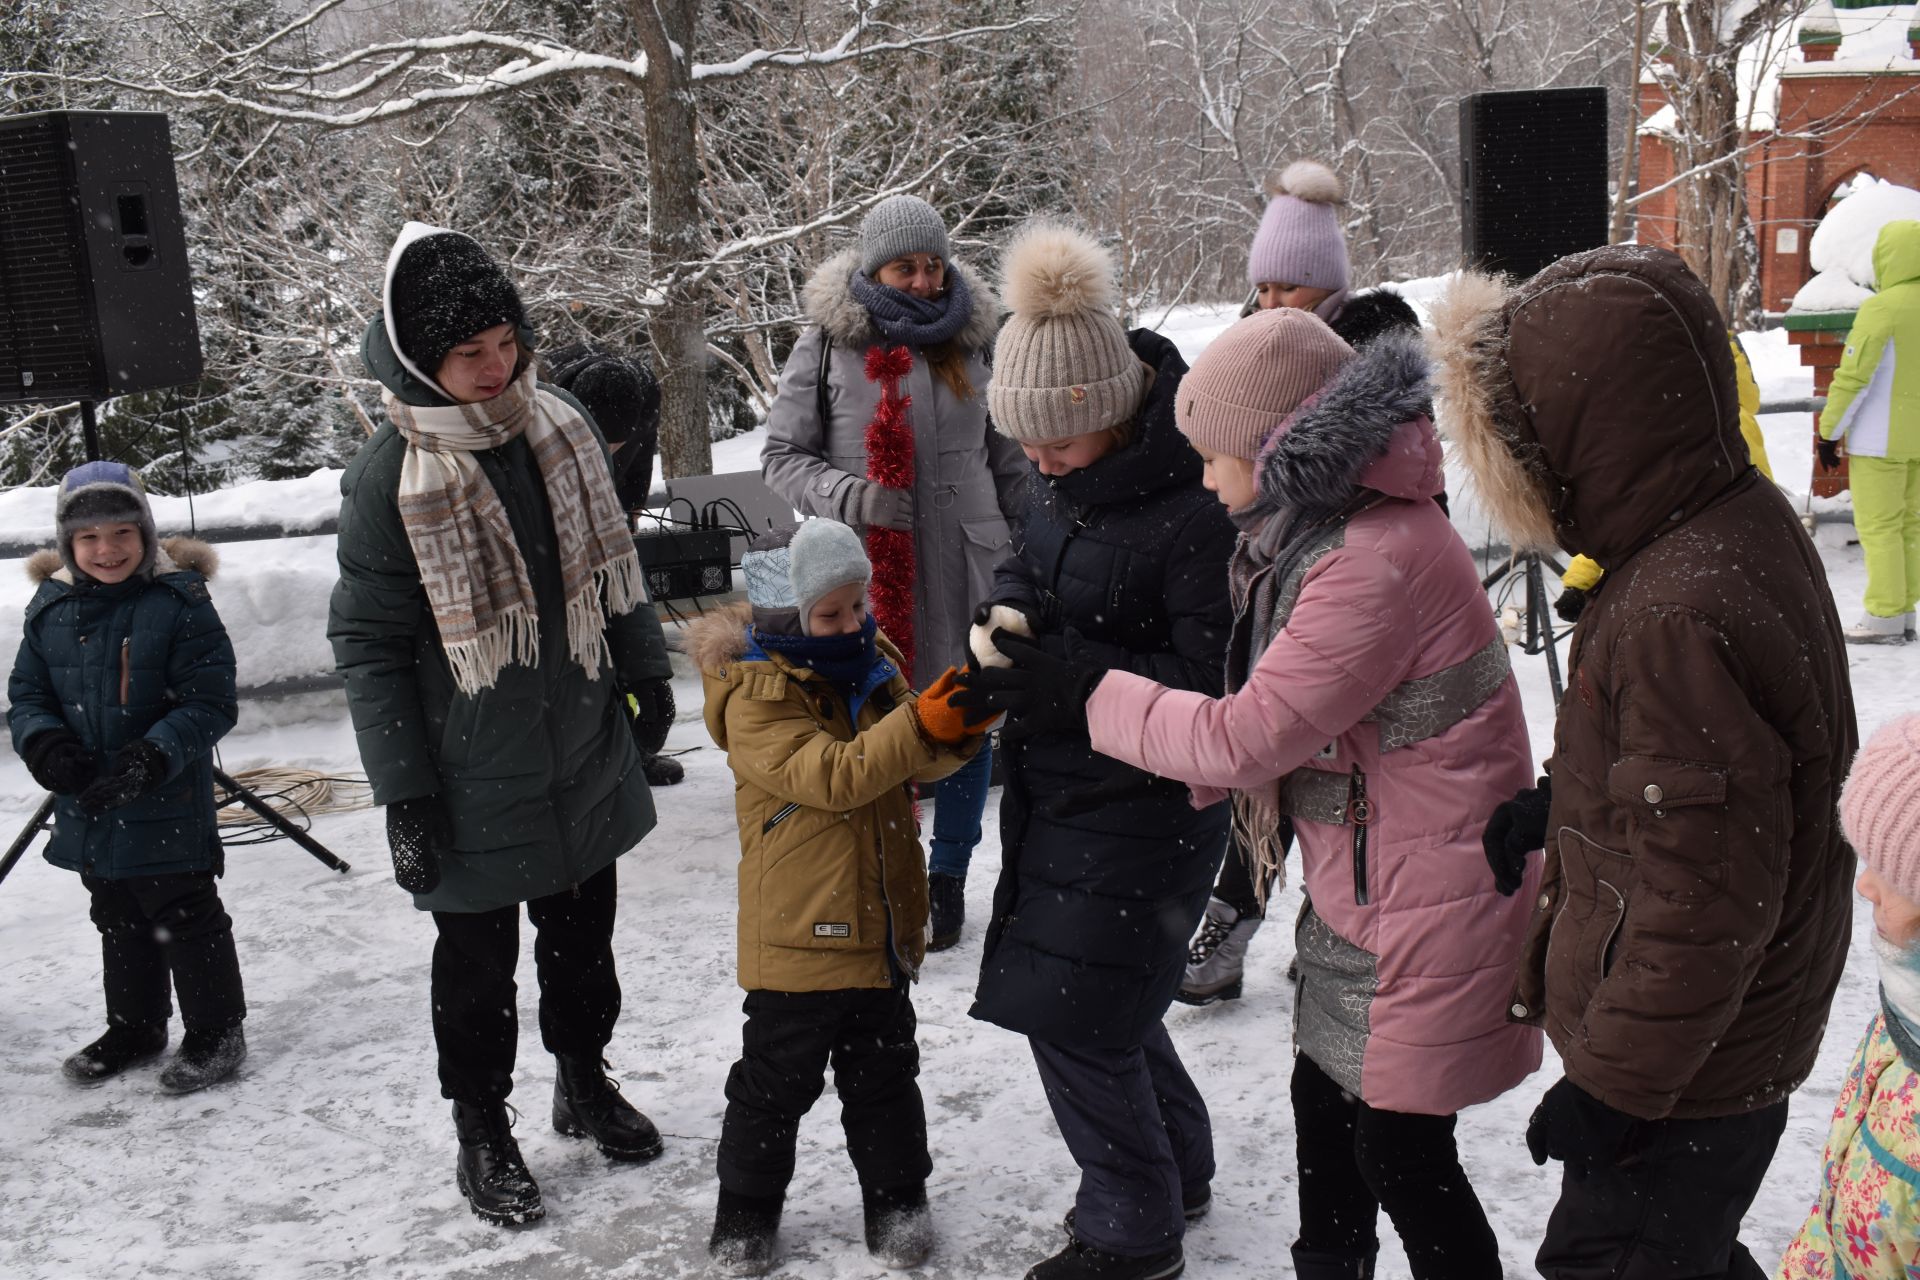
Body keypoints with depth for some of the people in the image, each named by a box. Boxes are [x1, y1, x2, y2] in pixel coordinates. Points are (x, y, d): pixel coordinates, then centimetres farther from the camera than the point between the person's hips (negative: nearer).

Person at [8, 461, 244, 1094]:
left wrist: (153, 756, -28)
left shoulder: (179, 603, -14)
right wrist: (44, 742, -14)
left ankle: (216, 1030, 19)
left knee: (185, 919, 4)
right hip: (89, 808, 6)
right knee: (118, 921, 21)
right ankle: (135, 1026, 38)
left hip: (168, 806, -6)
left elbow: (210, 702, -16)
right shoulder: (51, 609, 1)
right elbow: (26, 693, 8)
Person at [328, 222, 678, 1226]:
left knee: (584, 934, 21)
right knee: (477, 962, 12)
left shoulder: (559, 426, -4)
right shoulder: (389, 479, -20)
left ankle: (584, 1082, 44)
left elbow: (609, 558, 11)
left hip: (585, 756, 5)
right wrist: (403, 795, -14)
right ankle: (482, 1133, 32)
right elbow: (367, 646, -14)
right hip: (475, 788, -5)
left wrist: (644, 667, 18)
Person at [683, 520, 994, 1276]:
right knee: (776, 1083, 10)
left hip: (880, 925, 6)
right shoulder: (755, 698, -17)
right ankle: (745, 1217, 29)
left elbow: (915, 763, 0)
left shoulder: (873, 668, 4)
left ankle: (897, 1205, 34)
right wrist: (920, 723, -38)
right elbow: (833, 774, -28)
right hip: (798, 932, -6)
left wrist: (957, 727, -22)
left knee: (885, 1074, 18)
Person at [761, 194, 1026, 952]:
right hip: (866, 570, -2)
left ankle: (948, 878, 27)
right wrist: (848, 497, -16)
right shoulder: (827, 344, -2)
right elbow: (781, 455, 0)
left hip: (964, 564, 3)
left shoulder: (973, 341, 6)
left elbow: (1008, 458, 14)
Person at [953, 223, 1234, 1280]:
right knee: (1100, 994, 20)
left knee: (1070, 1009, -2)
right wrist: (1009, 611, -7)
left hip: (1143, 796, -9)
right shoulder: (1064, 469, 0)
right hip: (1060, 778, 9)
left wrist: (1057, 669, -28)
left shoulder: (1194, 500, -26)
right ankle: (1177, 1171, 43)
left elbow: (1205, 677, -24)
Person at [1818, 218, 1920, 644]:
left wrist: (1830, 431, -7)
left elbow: (1854, 378, -15)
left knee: (1878, 526, -3)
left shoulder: (1882, 307, -16)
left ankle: (1884, 617, -3)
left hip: (1881, 437, -7)